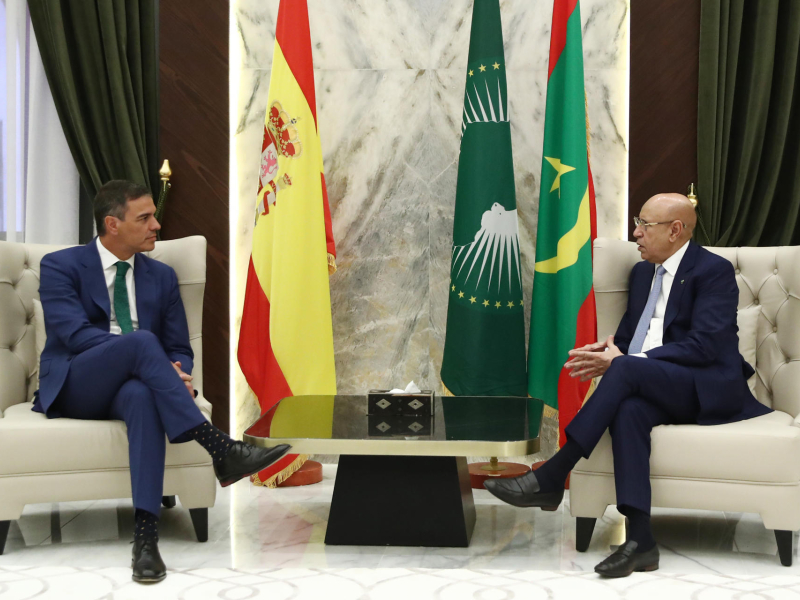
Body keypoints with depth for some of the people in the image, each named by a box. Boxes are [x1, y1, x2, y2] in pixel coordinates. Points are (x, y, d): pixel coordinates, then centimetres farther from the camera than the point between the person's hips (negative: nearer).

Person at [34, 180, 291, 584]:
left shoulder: (162, 277, 12)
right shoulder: (60, 266, 0)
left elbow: (179, 349, 10)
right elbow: (76, 334, -16)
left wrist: (176, 375, -16)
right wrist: (146, 358, -26)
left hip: (131, 386, 3)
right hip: (74, 387, -3)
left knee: (144, 395, -38)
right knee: (140, 340, -34)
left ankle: (145, 533, -43)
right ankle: (221, 450, -40)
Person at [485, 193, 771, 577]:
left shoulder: (714, 271, -4)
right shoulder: (642, 272, 19)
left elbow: (703, 346, -16)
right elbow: (629, 335, 20)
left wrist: (622, 360, -20)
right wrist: (611, 347, -7)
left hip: (708, 387, -5)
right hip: (650, 386, 6)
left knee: (626, 370, -33)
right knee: (627, 409, -32)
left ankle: (551, 477, -30)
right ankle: (639, 539, -38)